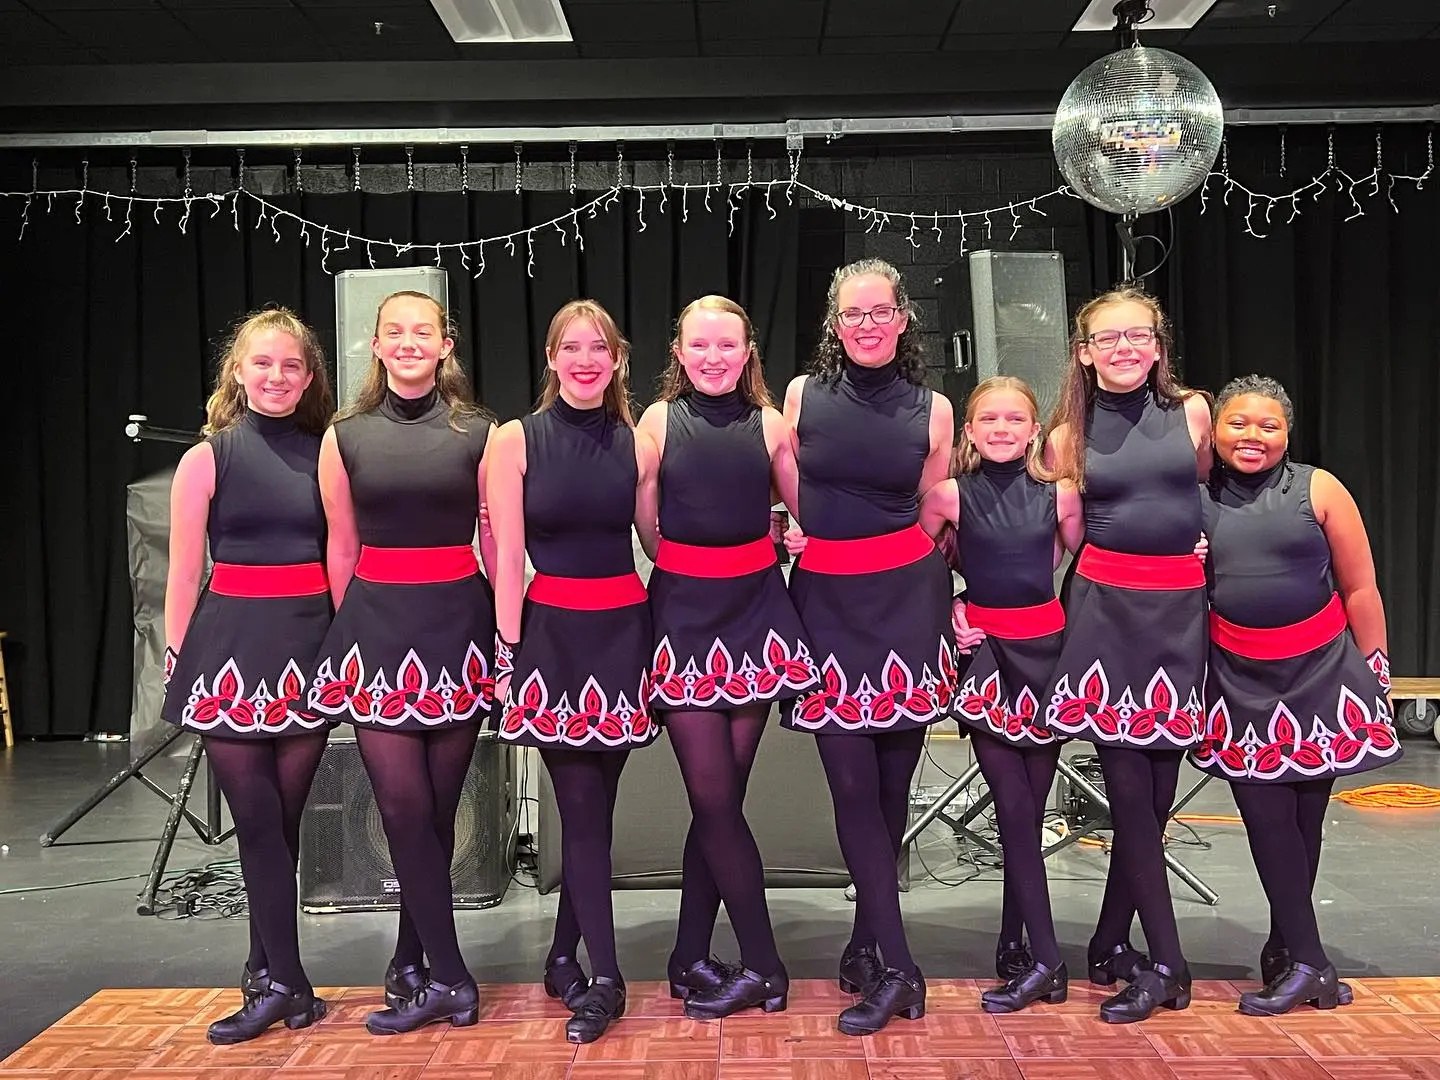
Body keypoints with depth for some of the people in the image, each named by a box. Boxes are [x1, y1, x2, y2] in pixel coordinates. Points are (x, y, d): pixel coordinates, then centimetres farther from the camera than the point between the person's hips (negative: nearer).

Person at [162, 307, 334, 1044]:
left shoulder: (325, 454, 8)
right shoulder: (207, 458, 2)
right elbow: (184, 573, 1)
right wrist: (176, 661, -2)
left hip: (309, 645, 2)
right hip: (232, 645, -2)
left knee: (284, 821, 8)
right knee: (259, 823, 0)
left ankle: (266, 974, 19)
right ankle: (287, 983, 9)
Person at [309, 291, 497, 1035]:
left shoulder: (478, 435, 3)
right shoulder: (344, 437, 7)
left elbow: (497, 542, 5)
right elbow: (341, 549, 10)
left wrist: (506, 628, 3)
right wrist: (349, 630, 10)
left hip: (456, 622, 0)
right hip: (376, 623, 1)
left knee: (437, 804, 6)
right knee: (404, 803, -4)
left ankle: (412, 968, 21)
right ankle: (447, 978, 6)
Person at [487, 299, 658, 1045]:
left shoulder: (638, 444, 6)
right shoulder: (517, 440, -2)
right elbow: (507, 559, -5)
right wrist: (508, 648, -9)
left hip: (626, 629, 3)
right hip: (551, 630, -2)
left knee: (595, 803, 8)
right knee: (582, 806, -3)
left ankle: (565, 959, 24)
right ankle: (605, 977, 7)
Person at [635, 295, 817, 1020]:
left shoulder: (769, 423, 5)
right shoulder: (659, 420, 2)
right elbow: (646, 528, 4)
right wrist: (690, 570, 2)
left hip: (755, 610, 2)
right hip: (683, 613, -1)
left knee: (720, 797, 6)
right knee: (714, 798, -2)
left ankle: (691, 958, 19)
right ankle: (763, 964, 11)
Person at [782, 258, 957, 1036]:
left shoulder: (932, 409, 4)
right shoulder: (802, 395, 4)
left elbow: (933, 517, 13)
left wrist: (941, 595, 13)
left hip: (906, 598, 0)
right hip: (826, 600, 0)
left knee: (892, 778, 5)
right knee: (852, 782, -3)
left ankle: (868, 942, 24)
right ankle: (896, 966, 6)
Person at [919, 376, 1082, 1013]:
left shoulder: (1059, 494, 3)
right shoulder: (951, 495, -1)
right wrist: (948, 613, -2)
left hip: (1046, 646, 2)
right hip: (986, 650, -2)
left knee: (1031, 805, 6)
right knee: (1014, 807, -7)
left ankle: (1013, 947, 20)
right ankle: (1045, 958, -1)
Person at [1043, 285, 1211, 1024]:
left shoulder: (1191, 412, 3)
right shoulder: (1068, 435, 2)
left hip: (1179, 606, 2)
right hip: (1104, 603, -1)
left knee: (1157, 788, 6)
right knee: (1129, 789, -2)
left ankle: (1110, 946, 22)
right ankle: (1166, 964, 9)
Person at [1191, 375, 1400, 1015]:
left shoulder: (1318, 489, -2)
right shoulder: (1196, 499, 2)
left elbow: (1360, 589, 1)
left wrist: (1376, 674, 3)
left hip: (1320, 673, -1)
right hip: (1239, 680, 1)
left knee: (1304, 814, 6)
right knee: (1265, 815, -2)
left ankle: (1285, 949, 23)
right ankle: (1307, 962, 9)